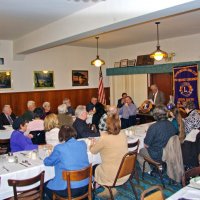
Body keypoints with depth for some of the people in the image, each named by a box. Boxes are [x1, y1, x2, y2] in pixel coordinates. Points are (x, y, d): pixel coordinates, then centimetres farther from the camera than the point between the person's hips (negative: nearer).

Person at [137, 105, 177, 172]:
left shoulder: (153, 127, -26)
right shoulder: (172, 125, -10)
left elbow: (146, 145, -17)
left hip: (156, 156, -6)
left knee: (141, 151, 20)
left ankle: (148, 171, 18)